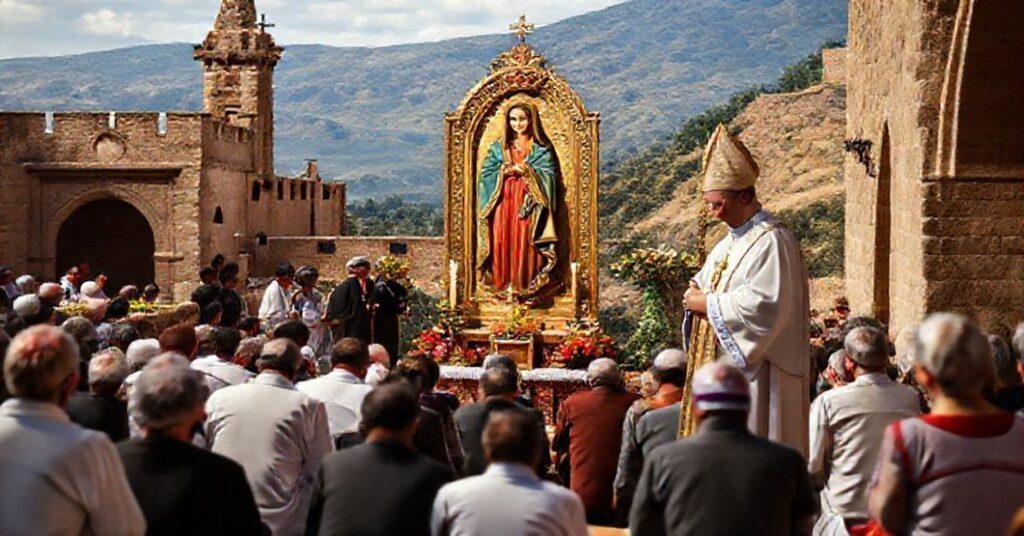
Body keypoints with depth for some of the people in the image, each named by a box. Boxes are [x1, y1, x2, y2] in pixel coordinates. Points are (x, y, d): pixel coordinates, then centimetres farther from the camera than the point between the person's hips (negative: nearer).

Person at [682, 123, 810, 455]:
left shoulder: (773, 241, -14)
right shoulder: (730, 242, 16)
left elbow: (765, 304, -24)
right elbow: (708, 282, 24)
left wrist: (710, 304, -15)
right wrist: (698, 294, 0)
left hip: (754, 371, -9)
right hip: (719, 364, 9)